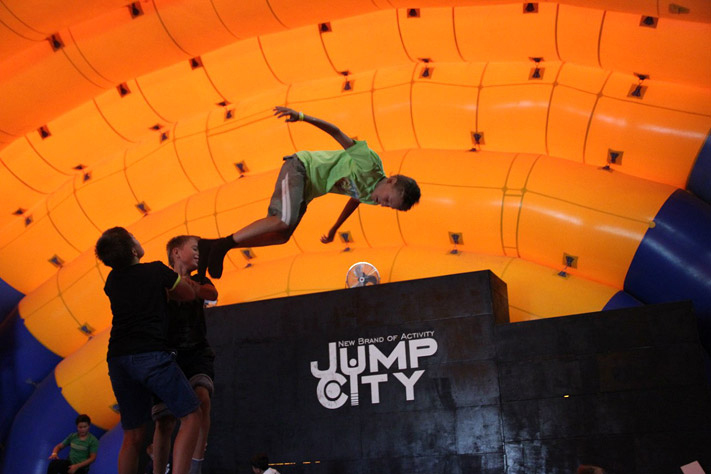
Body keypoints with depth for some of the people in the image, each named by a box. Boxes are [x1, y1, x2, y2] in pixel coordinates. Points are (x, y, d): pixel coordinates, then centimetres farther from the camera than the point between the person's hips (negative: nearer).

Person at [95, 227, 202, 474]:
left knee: (133, 436, 13)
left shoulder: (112, 280, 17)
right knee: (191, 415, 0)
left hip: (118, 358, 6)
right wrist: (167, 289, 34)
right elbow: (189, 294, 17)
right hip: (150, 354, -6)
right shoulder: (157, 271, 2)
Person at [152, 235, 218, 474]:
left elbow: (212, 294, -8)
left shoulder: (199, 281, 15)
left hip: (197, 353, 1)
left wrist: (193, 288, -28)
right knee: (165, 422, -4)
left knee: (201, 398, -26)